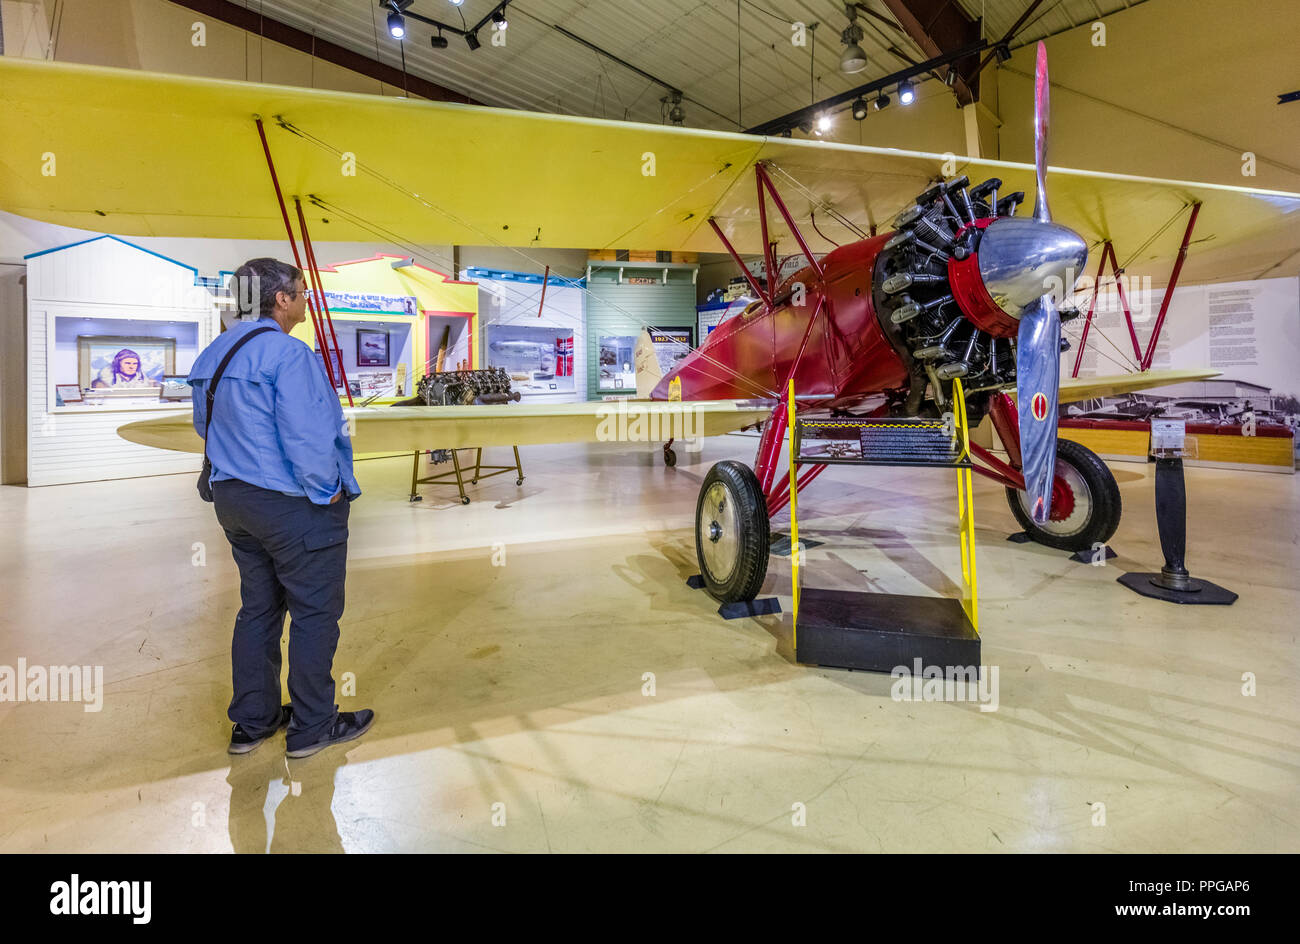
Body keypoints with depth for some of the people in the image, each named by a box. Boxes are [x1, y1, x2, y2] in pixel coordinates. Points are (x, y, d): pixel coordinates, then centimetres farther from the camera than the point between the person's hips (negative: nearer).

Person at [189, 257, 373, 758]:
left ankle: (252, 721, 30)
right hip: (296, 508, -9)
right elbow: (305, 435, -24)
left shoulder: (212, 355, 10)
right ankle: (312, 726, 17)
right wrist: (326, 490, -12)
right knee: (315, 613, 5)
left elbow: (206, 426, 17)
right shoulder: (288, 353, -19)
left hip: (234, 501, 9)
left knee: (258, 608, 19)